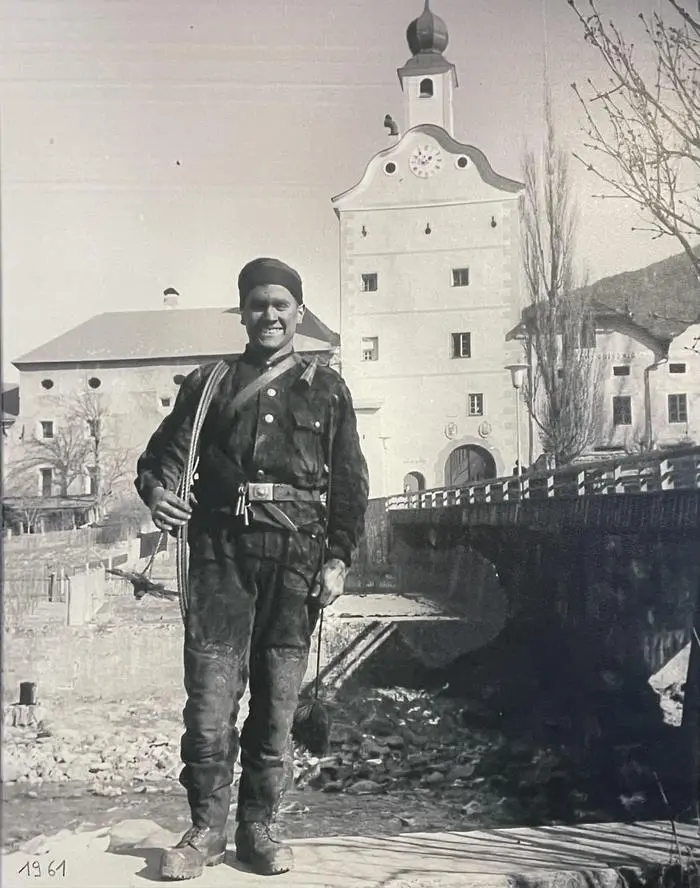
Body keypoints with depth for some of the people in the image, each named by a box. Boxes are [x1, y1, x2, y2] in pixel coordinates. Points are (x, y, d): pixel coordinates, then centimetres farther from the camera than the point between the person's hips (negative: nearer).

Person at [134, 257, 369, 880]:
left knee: (278, 699, 4)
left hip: (297, 554, 0)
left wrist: (338, 557, 0)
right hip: (222, 548, 0)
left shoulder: (327, 389, 14)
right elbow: (166, 451, 11)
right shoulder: (209, 383, 16)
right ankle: (207, 828, 10)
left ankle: (259, 827, 16)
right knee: (209, 694, -4)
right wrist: (158, 491, -12)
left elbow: (350, 483, 10)